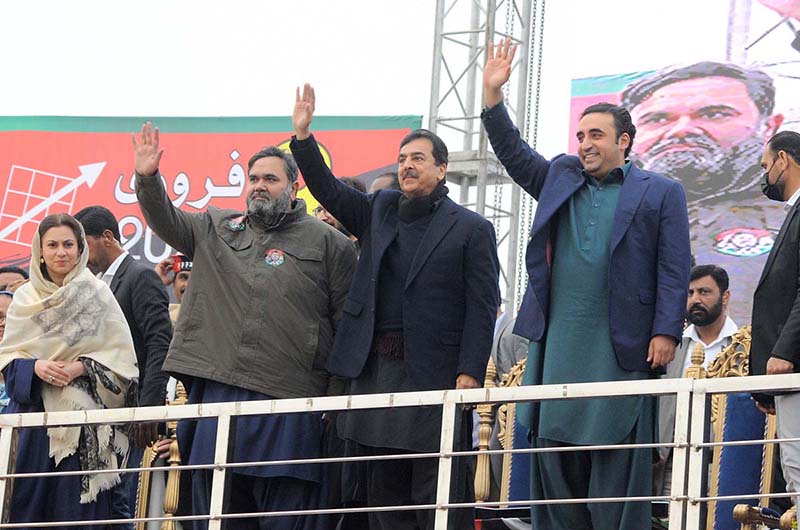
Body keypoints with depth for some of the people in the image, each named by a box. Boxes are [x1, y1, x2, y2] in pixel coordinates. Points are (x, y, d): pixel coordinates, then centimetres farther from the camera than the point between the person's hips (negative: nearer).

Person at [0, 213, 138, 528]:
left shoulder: (96, 294, 2)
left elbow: (120, 356, 1)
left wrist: (80, 367, -14)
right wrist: (35, 367, -12)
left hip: (82, 415, -2)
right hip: (33, 411, 2)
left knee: (77, 504, -5)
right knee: (29, 502, -2)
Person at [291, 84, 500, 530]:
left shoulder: (472, 229, 1)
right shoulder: (380, 211, 17)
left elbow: (482, 308, -4)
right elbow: (329, 190, 9)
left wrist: (469, 375, -13)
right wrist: (303, 136, -5)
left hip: (436, 376, -5)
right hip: (377, 371, 5)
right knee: (384, 491, 8)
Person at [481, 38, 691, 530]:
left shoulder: (661, 192, 4)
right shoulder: (561, 177, 18)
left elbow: (674, 269, -1)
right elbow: (514, 153, 15)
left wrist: (667, 332, -10)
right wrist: (493, 94, 4)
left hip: (621, 347, -5)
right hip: (558, 342, 5)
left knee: (617, 464, -3)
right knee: (555, 452, 4)